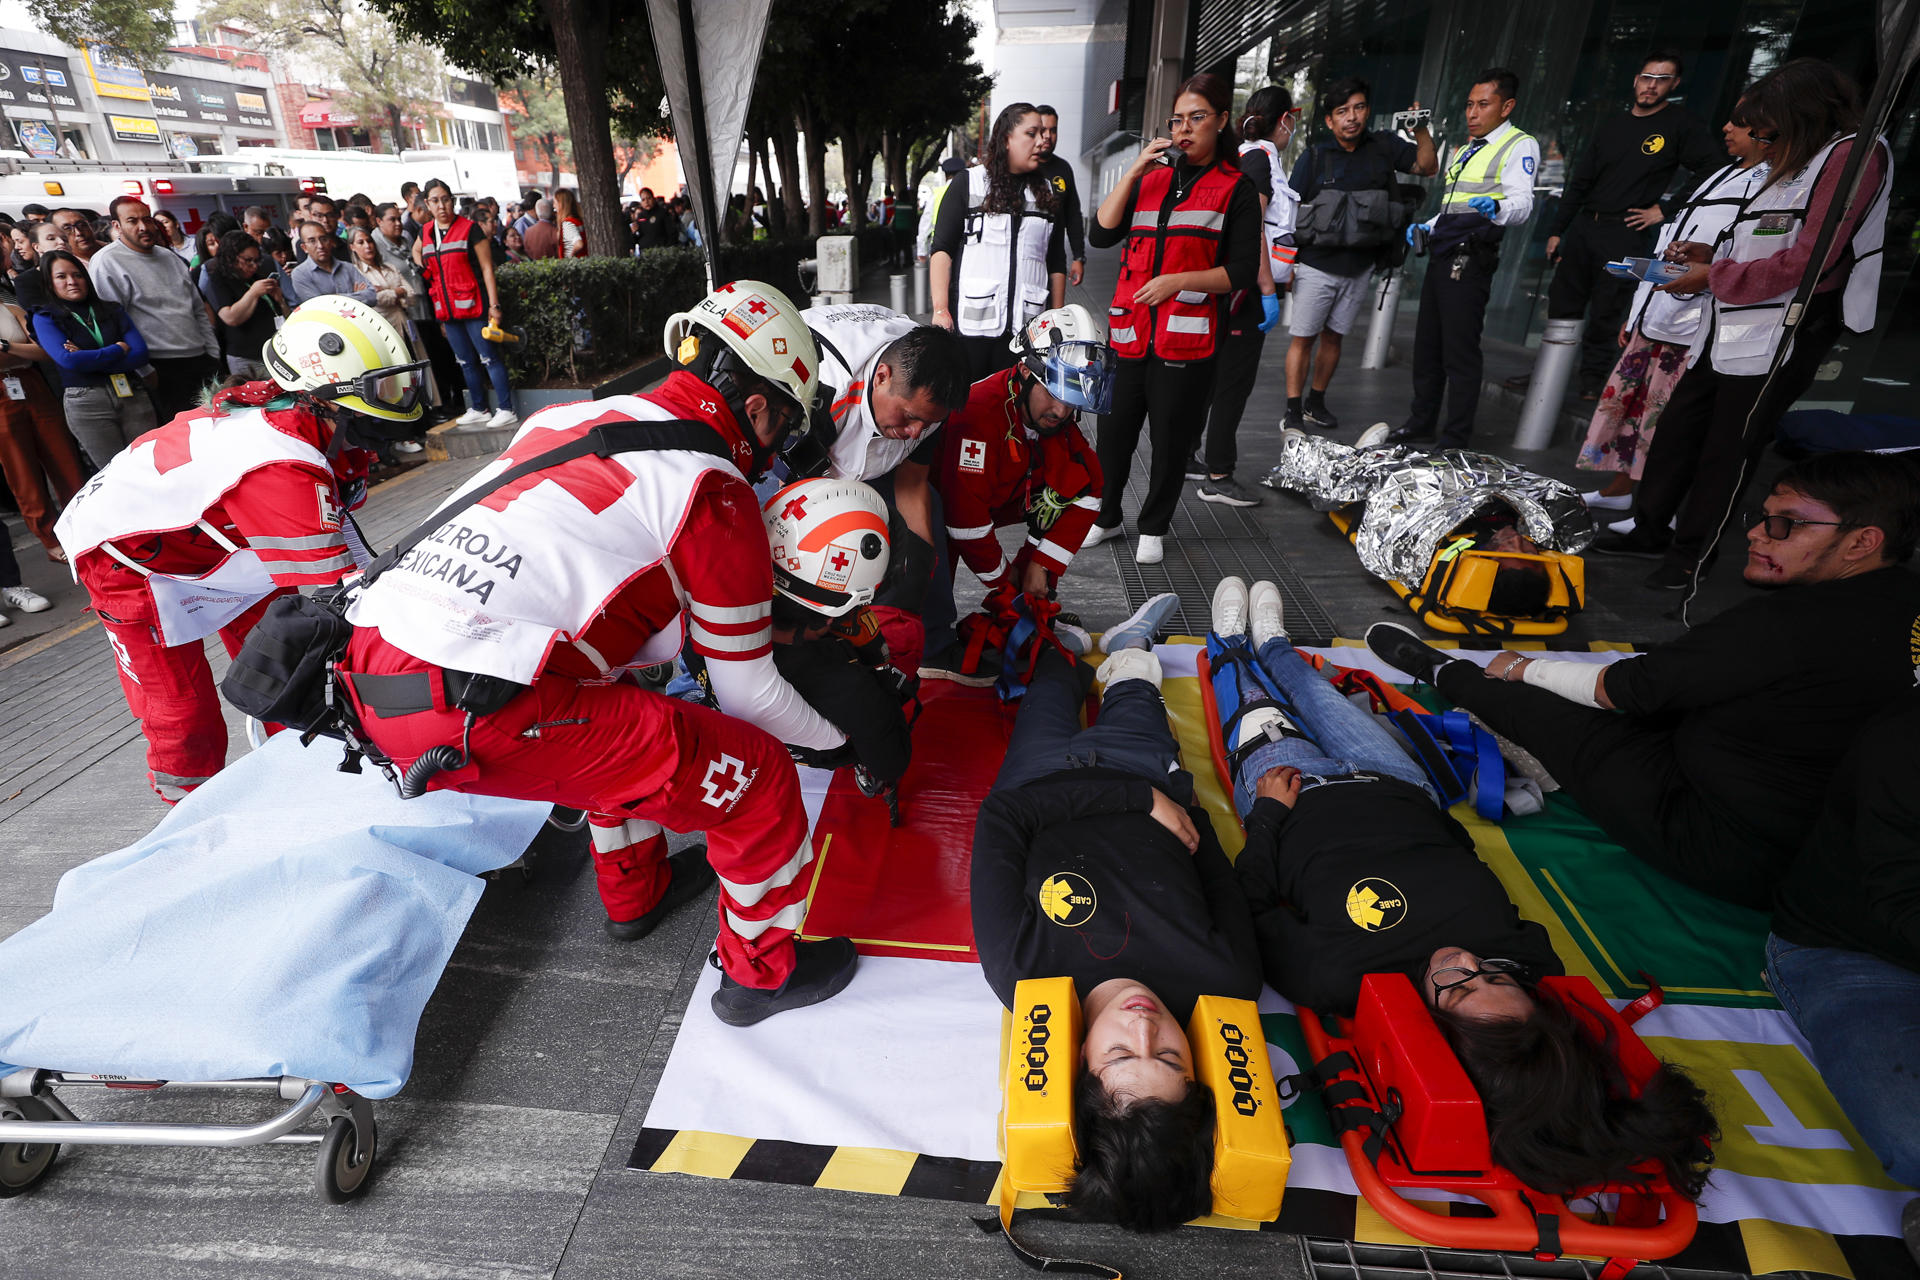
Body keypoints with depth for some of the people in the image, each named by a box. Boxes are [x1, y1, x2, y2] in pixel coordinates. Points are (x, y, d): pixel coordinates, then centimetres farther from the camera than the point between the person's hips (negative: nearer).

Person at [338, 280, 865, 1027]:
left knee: (626, 718, 31)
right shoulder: (713, 487, -6)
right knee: (758, 776, 1)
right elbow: (748, 694, 1)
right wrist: (840, 737, 19)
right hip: (475, 717, -9)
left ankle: (637, 891, 46)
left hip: (369, 668, 9)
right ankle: (764, 972, 23)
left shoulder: (579, 416, 16)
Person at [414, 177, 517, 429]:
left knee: (489, 358, -7)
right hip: (445, 309, 6)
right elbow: (415, 251, 34)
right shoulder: (425, 232, 12)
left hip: (472, 304, -6)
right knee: (466, 362, 11)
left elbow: (487, 268, -7)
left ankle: (506, 409, -5)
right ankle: (478, 410, 19)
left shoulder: (469, 228, -4)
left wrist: (493, 305, -13)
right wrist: (423, 270, 14)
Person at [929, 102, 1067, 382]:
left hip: (1026, 327, 3)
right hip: (970, 325, -3)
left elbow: (1056, 263, 18)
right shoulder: (966, 184, 7)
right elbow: (942, 249, 0)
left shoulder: (1048, 193, 18)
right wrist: (940, 310, -10)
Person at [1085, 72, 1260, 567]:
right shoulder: (1151, 178, 16)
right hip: (1130, 331, 3)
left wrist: (1179, 280, -15)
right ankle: (1105, 516, 25)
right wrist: (1133, 172, -4)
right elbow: (1100, 234, 3)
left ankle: (1153, 527, 20)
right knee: (1114, 430, 6)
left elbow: (1242, 272, -3)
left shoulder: (1236, 188, 5)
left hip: (1187, 336, -3)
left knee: (1171, 438, 4)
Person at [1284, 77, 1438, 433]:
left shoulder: (1384, 147, 7)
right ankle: (1293, 411, 0)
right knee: (1303, 338, -5)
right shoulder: (1315, 158, -2)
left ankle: (1316, 402, 21)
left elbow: (1428, 167, 14)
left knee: (1333, 336, 10)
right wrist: (1285, 262, -9)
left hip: (1359, 268, 3)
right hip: (1316, 266, -3)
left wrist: (1422, 130, -3)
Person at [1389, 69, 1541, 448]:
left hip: (1468, 262, -9)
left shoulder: (1520, 145, -3)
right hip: (1441, 257, 9)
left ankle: (1455, 440, -4)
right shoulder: (1465, 149, 24)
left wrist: (1495, 208, -39)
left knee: (1460, 353, -8)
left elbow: (1522, 204, -17)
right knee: (1427, 346, 13)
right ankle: (1420, 425, 24)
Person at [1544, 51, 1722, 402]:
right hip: (1582, 226, 5)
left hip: (1625, 235, -4)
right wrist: (1556, 230, 10)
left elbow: (1711, 174, -3)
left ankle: (1592, 382, 2)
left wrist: (1666, 209, -7)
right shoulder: (1612, 125, 14)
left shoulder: (1682, 124, 1)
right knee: (1561, 307, 4)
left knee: (1604, 316, -5)